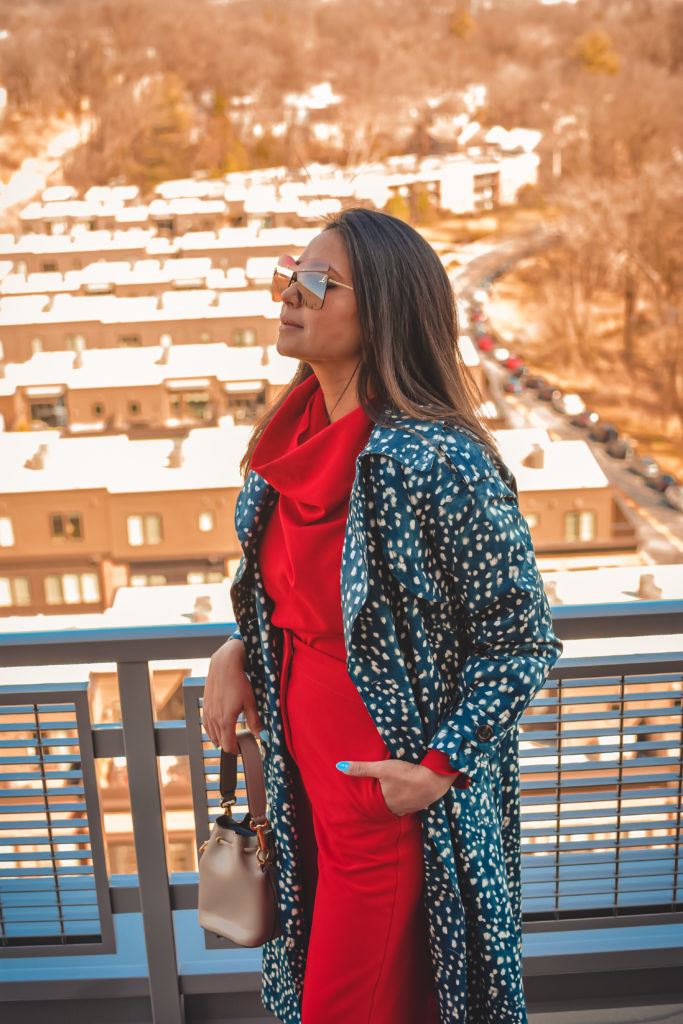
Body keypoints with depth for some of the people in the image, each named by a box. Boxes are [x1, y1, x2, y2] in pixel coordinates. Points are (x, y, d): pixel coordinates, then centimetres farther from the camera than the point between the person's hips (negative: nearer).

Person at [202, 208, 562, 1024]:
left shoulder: (433, 461, -27)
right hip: (304, 767, 7)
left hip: (394, 794, -7)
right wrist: (235, 650, 1)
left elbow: (521, 636, -17)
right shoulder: (295, 436, -3)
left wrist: (441, 766, -18)